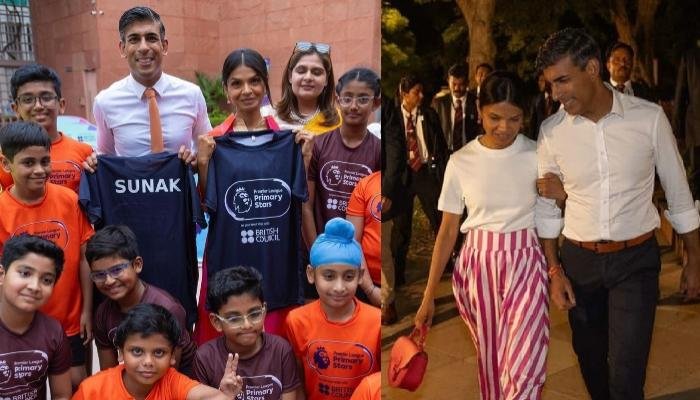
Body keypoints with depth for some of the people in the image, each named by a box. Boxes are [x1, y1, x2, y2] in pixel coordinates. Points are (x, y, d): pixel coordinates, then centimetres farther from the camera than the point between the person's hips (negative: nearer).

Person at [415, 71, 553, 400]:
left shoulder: (537, 156, -5)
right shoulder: (461, 161, -2)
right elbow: (448, 230, 1)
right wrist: (429, 295, 0)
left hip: (525, 263, -1)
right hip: (479, 264, 2)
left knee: (524, 370, -10)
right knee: (489, 364, 15)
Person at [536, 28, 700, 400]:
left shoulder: (649, 118, -11)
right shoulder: (551, 130, -7)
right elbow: (548, 206, 3)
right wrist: (554, 270, 1)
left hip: (636, 260, -2)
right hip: (578, 260, 2)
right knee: (590, 357, 18)